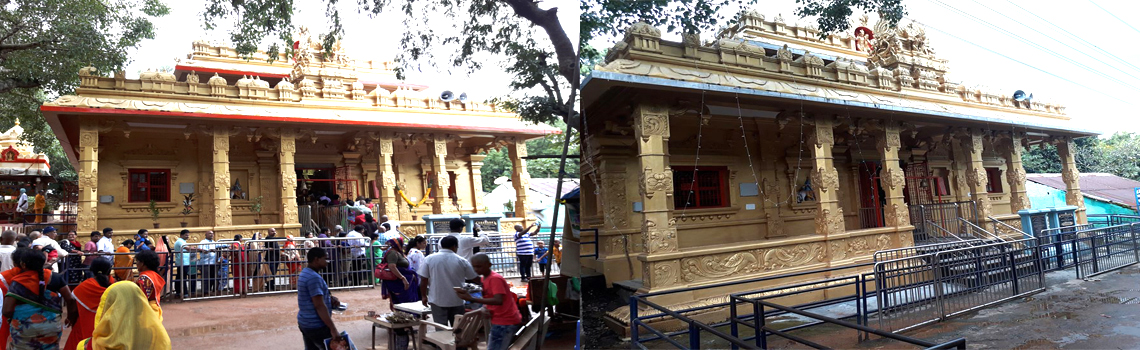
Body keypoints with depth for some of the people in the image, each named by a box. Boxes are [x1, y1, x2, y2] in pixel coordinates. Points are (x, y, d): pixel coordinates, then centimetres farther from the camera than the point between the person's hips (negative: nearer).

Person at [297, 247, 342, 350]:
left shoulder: (305, 273, 11)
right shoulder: (314, 278, -20)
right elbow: (319, 306, -25)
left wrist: (329, 298, 4)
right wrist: (333, 329, -25)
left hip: (304, 322, 10)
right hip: (316, 326, -10)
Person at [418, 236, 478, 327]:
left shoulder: (429, 259, -5)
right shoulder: (462, 261, -5)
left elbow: (424, 280, -3)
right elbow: (475, 278, 3)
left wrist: (424, 296, 9)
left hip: (437, 301, 0)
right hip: (456, 301, 0)